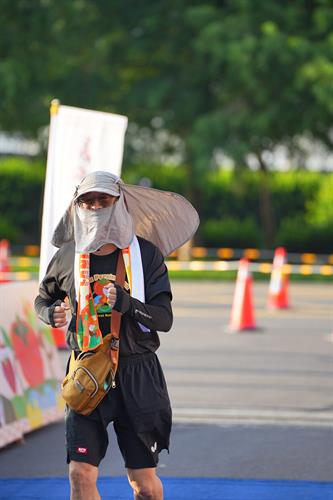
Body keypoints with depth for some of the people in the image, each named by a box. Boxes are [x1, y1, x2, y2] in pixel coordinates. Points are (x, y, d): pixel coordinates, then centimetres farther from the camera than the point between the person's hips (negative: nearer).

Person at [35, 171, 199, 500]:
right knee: (81, 473, -11)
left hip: (137, 374, -1)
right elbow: (43, 299, 20)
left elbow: (164, 319, -9)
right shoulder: (68, 257, 2)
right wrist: (51, 314, -4)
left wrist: (127, 303, -28)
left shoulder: (146, 254, -3)